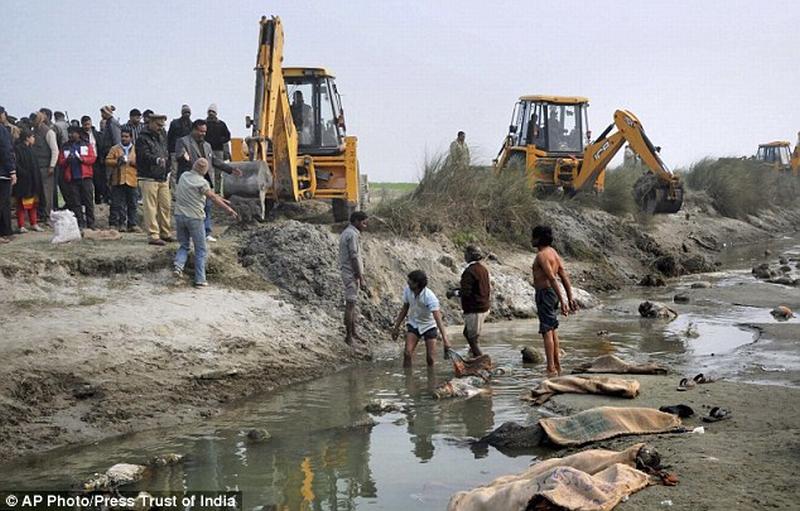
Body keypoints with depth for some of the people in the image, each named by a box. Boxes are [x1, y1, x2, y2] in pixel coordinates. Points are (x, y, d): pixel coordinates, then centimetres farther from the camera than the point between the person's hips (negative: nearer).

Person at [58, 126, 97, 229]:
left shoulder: (87, 145, 9)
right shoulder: (65, 147, 15)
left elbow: (92, 158, -1)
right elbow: (60, 162, 9)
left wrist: (82, 159, -16)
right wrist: (66, 160, -11)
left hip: (85, 177, -2)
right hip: (71, 178, 2)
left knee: (88, 201, -1)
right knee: (75, 202, 0)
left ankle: (90, 224, 3)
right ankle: (80, 223, 4)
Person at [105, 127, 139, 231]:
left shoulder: (135, 149, 11)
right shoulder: (115, 149, 10)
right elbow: (107, 161, 4)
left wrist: (132, 162, -12)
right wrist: (117, 161, -11)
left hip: (131, 181, 1)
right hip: (117, 180, -1)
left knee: (132, 204, 5)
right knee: (116, 204, -1)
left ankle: (132, 225, 11)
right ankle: (113, 224, 3)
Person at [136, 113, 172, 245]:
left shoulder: (162, 135, 15)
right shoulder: (143, 138, -10)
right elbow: (145, 155, -23)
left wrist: (167, 171, 19)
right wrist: (157, 160, -41)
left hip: (163, 178, 8)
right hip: (149, 178, -8)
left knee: (165, 206, 10)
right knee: (150, 208, -7)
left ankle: (165, 233, 21)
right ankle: (153, 236, -5)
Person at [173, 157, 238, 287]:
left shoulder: (184, 176, 8)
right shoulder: (201, 182, -13)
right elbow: (213, 198, -10)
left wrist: (221, 199, 17)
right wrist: (228, 209, -2)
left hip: (179, 215, 5)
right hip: (194, 217, -5)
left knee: (184, 245, 19)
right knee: (200, 250, 5)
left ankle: (178, 265, -8)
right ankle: (200, 280, 4)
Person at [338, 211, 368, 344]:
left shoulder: (346, 233, 14)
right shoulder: (353, 234, -17)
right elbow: (354, 258, -21)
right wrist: (361, 279, -19)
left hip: (347, 272, 10)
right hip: (352, 274, -10)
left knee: (352, 303, 15)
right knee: (350, 304, -5)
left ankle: (353, 332, 23)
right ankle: (349, 336, 0)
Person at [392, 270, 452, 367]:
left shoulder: (430, 297, -31)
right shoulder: (407, 290, -16)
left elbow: (438, 319, -38)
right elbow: (405, 309, 1)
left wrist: (445, 340, -46)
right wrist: (396, 327, 5)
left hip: (429, 326, -3)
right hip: (413, 324, 3)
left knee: (430, 358, -6)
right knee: (407, 353, -14)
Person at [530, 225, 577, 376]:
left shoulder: (542, 255, -16)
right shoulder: (554, 253, 14)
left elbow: (552, 278, -24)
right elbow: (564, 277, 13)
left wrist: (562, 300, -27)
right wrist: (570, 298, 13)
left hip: (545, 293, -10)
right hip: (552, 294, 10)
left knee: (547, 331, -7)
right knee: (552, 330, 16)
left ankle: (551, 369, -6)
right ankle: (557, 365, 22)